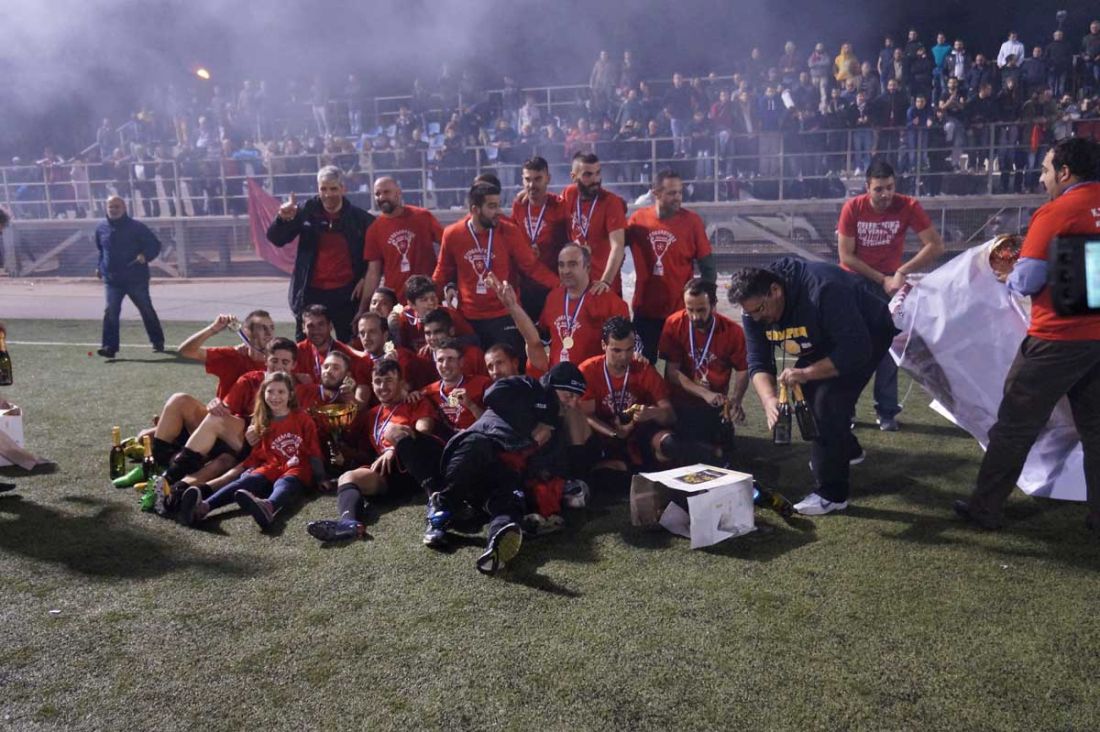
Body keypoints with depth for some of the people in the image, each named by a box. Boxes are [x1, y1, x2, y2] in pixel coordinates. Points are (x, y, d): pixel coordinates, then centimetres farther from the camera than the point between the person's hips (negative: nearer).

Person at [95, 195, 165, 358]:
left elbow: (155, 245, -4)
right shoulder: (101, 229, 9)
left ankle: (158, 342, 25)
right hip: (112, 279, 3)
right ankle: (110, 347, -12)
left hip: (136, 279, -3)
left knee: (146, 310, 9)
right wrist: (100, 267, 21)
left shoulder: (137, 227, -5)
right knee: (111, 311, -11)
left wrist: (145, 256, -22)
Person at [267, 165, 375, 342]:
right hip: (312, 292, 1)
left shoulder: (359, 217, -1)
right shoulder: (306, 212, 0)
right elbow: (276, 239, -3)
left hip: (347, 293, 0)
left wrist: (366, 278, -1)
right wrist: (283, 220, -23)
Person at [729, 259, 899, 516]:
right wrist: (769, 399, -36)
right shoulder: (754, 310, -16)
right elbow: (758, 362, -17)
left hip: (868, 333, -8)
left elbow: (857, 350, -38)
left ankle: (832, 494, -14)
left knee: (829, 398, -21)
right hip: (828, 338, 8)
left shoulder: (822, 291, -39)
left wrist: (807, 372, -43)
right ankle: (846, 450, 36)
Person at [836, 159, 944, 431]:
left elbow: (936, 246, -19)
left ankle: (886, 411, 7)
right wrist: (881, 279, -17)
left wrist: (902, 272, -27)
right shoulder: (852, 208, -16)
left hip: (890, 281, 0)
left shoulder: (908, 206, -16)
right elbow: (846, 256, -15)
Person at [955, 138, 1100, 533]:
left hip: (1058, 337, -6)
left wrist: (1010, 277, 8)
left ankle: (985, 507, 13)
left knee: (1015, 426, 5)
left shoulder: (1055, 213, -12)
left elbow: (1026, 283, -12)